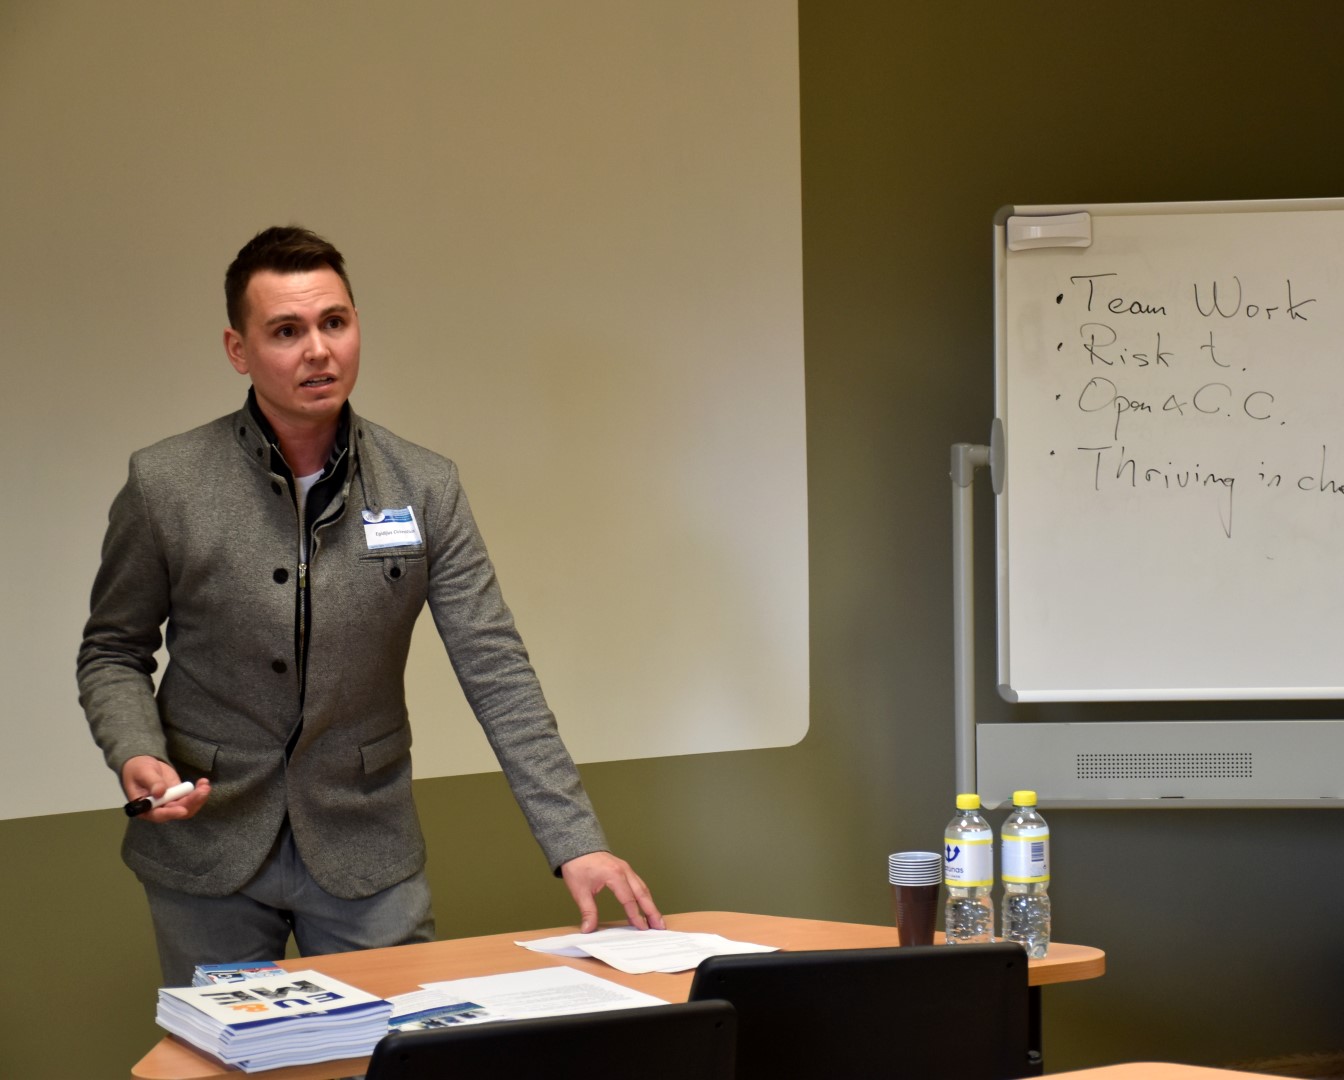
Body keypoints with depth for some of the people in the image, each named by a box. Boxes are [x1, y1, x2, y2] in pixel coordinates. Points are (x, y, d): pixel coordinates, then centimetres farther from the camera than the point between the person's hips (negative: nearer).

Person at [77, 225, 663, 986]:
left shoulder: (426, 489, -6)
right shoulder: (165, 485, -8)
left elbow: (497, 673, -8)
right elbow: (113, 651, 4)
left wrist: (576, 842, -15)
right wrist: (135, 753, -18)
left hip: (367, 849, 1)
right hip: (208, 851, -1)